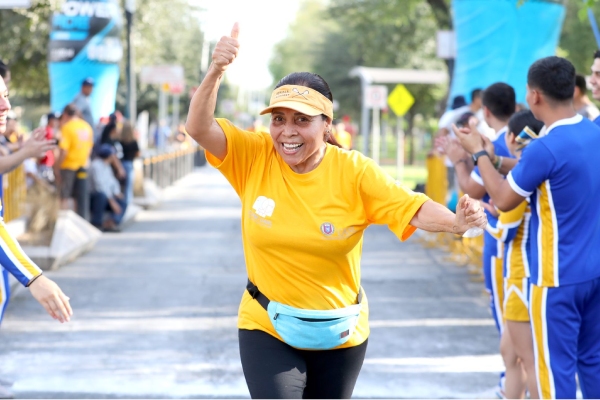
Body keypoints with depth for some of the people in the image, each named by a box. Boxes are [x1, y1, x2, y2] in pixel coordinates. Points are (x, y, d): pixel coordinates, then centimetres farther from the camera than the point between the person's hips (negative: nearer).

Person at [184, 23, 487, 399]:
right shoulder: (253, 156, -9)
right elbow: (200, 128, -19)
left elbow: (412, 208, -19)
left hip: (340, 334, 1)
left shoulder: (353, 171, -13)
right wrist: (216, 71, -35)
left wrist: (456, 222, -39)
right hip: (267, 327, -1)